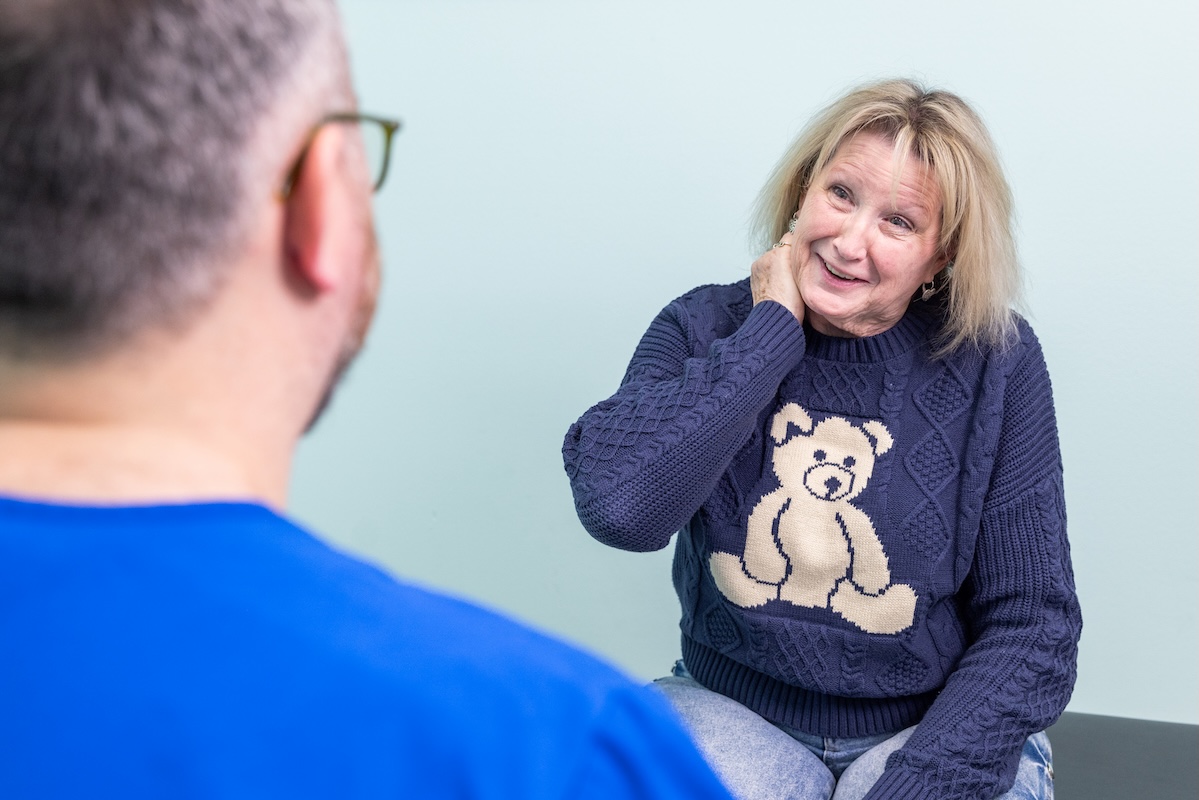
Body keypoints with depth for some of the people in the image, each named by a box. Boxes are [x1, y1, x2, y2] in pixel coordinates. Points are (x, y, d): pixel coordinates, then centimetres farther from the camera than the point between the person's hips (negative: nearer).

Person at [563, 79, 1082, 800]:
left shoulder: (994, 363, -7)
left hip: (932, 729, 0)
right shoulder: (705, 330, -5)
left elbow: (1031, 625, -7)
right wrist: (773, 330, -18)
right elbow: (617, 505, -24)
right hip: (736, 714, 0)